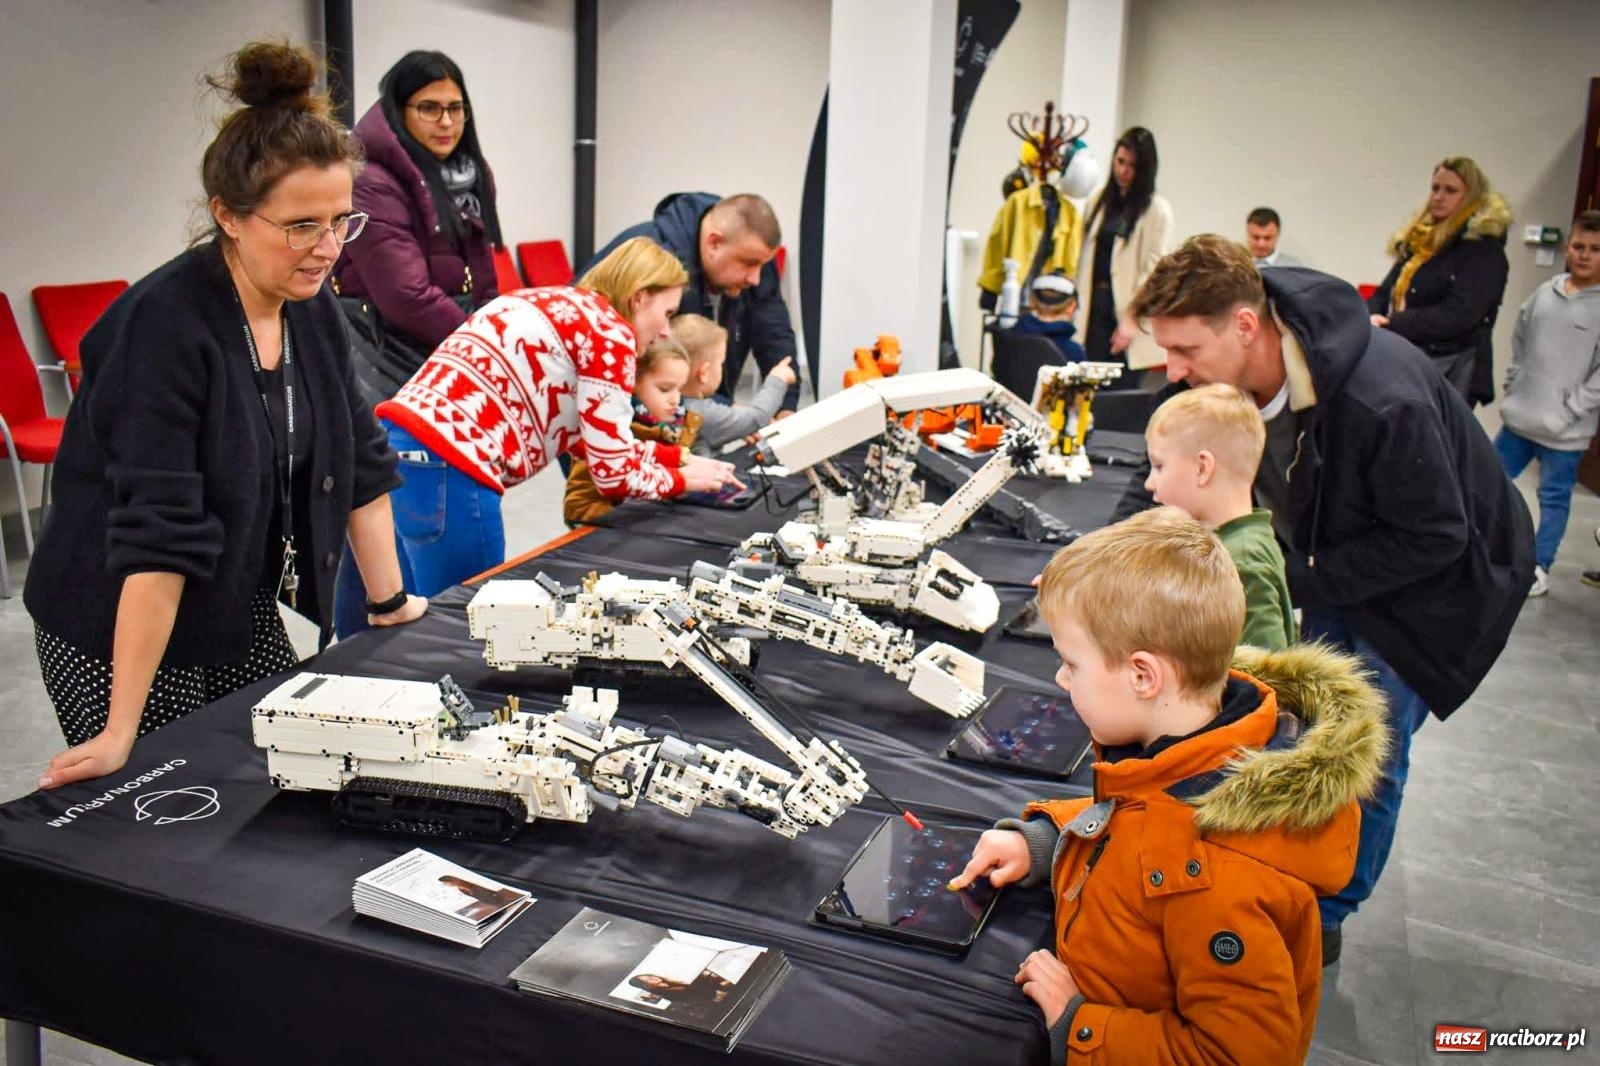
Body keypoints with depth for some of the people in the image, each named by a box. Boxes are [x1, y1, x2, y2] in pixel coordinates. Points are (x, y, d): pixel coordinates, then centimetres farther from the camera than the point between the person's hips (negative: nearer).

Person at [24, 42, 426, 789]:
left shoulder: (313, 309, -3)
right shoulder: (164, 328, -25)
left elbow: (359, 461, 5)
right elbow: (156, 534, -29)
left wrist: (388, 602, 7)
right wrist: (121, 733, -27)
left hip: (245, 618, 7)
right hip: (124, 637, -6)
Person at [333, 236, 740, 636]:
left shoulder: (552, 304, 24)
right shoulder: (608, 331, -2)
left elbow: (588, 437, 32)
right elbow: (613, 473, -1)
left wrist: (681, 456, 33)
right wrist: (682, 479, 17)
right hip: (442, 471, -9)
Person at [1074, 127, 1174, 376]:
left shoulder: (1157, 210, -2)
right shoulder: (1098, 202, 15)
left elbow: (1154, 270, -8)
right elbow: (1085, 258, 15)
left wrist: (1131, 318, -13)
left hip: (1129, 309, -4)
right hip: (1095, 306, 4)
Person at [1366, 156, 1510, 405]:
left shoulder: (1483, 249, -5)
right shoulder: (1418, 241, 18)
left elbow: (1457, 316, -16)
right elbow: (1385, 293, 17)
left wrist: (1390, 325, -19)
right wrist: (1367, 318, -7)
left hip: (1451, 374, -7)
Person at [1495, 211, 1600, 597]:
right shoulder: (1544, 293, 4)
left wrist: (1568, 411, -15)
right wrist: (1513, 389, 9)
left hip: (1564, 431, -5)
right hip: (1520, 418, 5)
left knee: (1553, 498, 6)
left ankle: (1539, 567, 19)